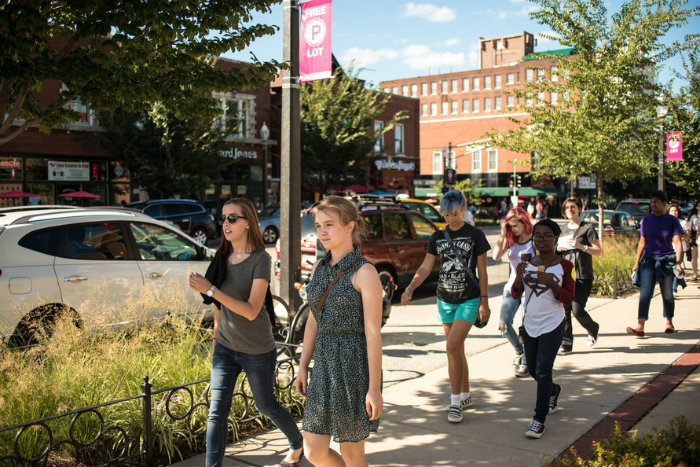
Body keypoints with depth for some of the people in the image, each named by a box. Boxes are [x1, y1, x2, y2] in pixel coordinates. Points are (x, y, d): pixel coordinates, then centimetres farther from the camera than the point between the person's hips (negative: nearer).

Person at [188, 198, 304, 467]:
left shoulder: (260, 259, -17)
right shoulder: (222, 258, 2)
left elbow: (251, 311, -24)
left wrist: (210, 290, -28)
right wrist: (215, 339, 20)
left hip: (257, 351, -5)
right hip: (225, 347, 5)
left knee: (266, 405, 15)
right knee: (217, 412, -1)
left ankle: (297, 445, 41)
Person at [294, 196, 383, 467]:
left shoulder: (365, 272, -14)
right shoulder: (320, 268, 8)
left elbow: (374, 333, -15)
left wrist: (374, 389, -15)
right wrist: (303, 367, 13)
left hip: (355, 367, -7)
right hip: (325, 366, 7)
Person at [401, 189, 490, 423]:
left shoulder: (475, 235, -4)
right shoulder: (438, 237, 6)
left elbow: (482, 272, -2)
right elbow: (425, 268, 0)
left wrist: (484, 302, -5)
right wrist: (410, 288, -17)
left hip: (469, 300, -4)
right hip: (445, 300, 5)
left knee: (453, 347, -16)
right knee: (456, 350, 13)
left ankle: (455, 402, -6)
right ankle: (465, 395, 28)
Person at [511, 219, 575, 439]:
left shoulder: (565, 266, -6)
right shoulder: (527, 264, 4)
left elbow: (568, 299, -9)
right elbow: (516, 294, -2)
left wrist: (550, 282, -24)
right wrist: (519, 277, -22)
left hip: (552, 326, -5)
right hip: (530, 325, 5)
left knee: (543, 371, -11)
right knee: (534, 370, 18)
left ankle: (539, 419, -2)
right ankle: (553, 391, 49)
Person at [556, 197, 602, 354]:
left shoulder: (588, 228, 0)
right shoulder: (562, 229, 15)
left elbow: (599, 251, -5)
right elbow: (557, 248, 27)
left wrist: (581, 246, -19)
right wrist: (558, 249, 4)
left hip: (583, 276, -4)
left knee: (577, 310, -8)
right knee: (564, 309, -3)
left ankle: (593, 329, 23)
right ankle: (566, 343, 4)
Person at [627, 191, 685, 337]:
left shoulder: (672, 220, -3)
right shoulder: (646, 220, 4)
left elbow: (677, 243, -7)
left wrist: (678, 263, -17)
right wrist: (637, 262, 10)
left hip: (667, 260, -1)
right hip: (648, 259, 1)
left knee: (667, 295, 10)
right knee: (645, 293, -10)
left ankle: (669, 323, 31)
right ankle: (640, 326, -18)